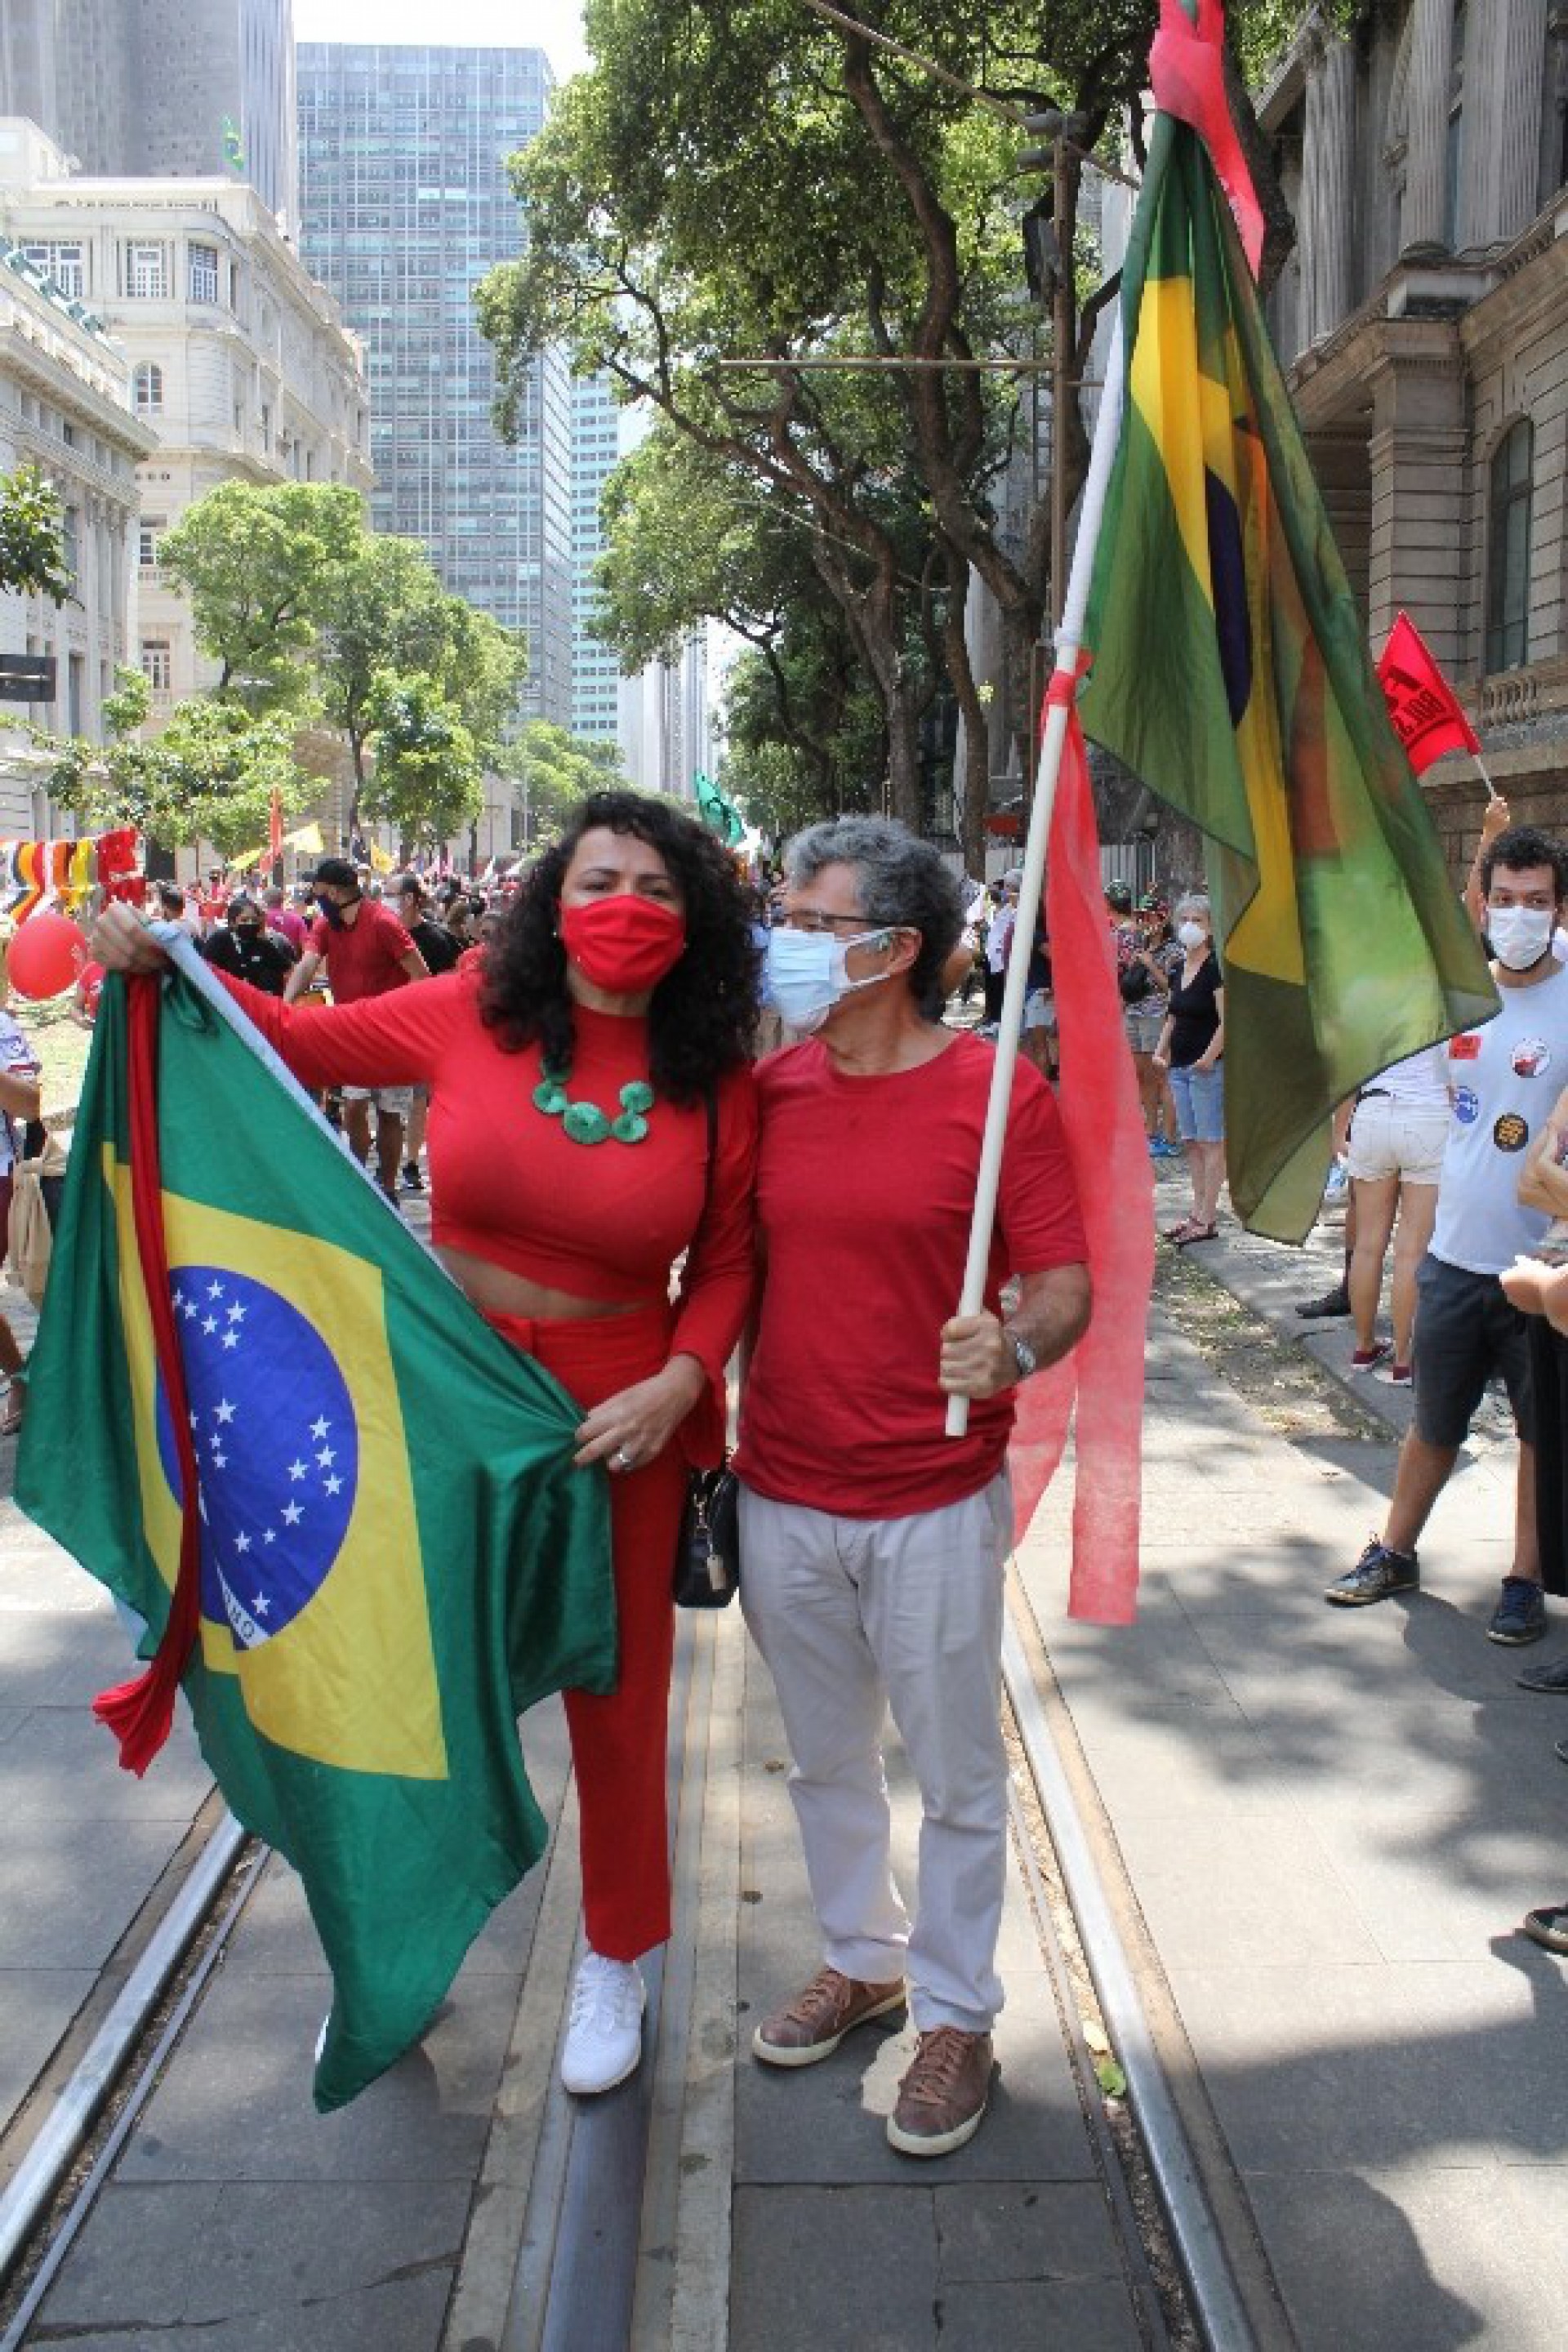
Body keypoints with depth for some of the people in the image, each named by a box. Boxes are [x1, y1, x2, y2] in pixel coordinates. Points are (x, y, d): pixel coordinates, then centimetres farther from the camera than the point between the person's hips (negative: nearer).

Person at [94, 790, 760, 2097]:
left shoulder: (720, 1087, -9)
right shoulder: (472, 1017, -8)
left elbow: (728, 1264, -1)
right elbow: (306, 1040, 6)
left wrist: (679, 1382, -17)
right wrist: (166, 969, -6)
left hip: (616, 1421, -1)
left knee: (615, 1694, 14)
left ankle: (617, 1960, 40)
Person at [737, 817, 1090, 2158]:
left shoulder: (1000, 1093, -12)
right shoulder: (769, 1089, 1)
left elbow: (1066, 1289, -12)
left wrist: (1010, 1351, -32)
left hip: (933, 1503, -4)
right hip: (783, 1493, 5)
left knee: (957, 1779, 11)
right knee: (826, 1760, 21)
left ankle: (956, 2013, 32)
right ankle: (860, 1958, 44)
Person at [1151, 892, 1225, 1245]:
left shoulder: (1215, 967, -10)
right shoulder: (1180, 970, 14)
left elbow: (1226, 1020, -16)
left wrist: (1210, 1056, -23)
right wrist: (1161, 1051, 10)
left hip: (1207, 1066, -9)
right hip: (1180, 1066, 9)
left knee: (1210, 1142, -4)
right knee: (1190, 1141, 10)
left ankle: (1207, 1219, -2)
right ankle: (1198, 1213, 16)